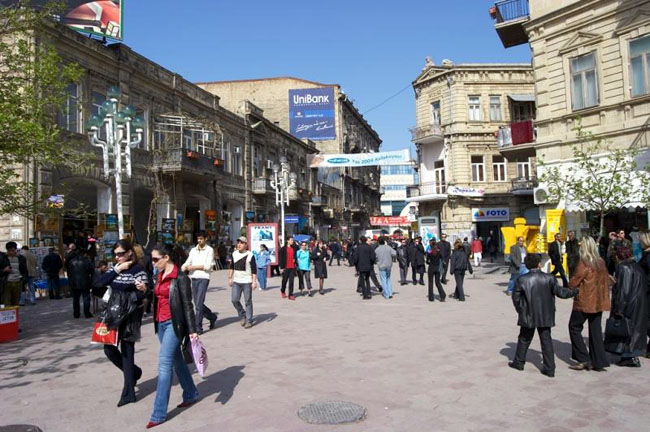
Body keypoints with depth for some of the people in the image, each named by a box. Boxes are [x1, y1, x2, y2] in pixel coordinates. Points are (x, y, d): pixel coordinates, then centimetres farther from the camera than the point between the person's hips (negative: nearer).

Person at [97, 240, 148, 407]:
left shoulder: (138, 270, -10)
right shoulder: (114, 268, 8)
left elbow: (141, 295, -13)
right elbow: (100, 283, -6)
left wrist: (142, 290, -35)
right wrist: (117, 269, -12)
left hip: (130, 316, -6)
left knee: (127, 351, -2)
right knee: (109, 349, 7)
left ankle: (128, 392, 9)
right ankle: (134, 372, 32)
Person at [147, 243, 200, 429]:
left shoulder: (180, 277, -13)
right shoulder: (161, 276, 11)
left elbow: (187, 305, -13)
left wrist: (192, 329, -15)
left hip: (174, 324, -8)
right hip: (161, 323, 8)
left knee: (164, 364, -9)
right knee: (176, 360, 17)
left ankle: (159, 413, -3)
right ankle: (191, 394, 34)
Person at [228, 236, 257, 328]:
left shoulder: (250, 255, -7)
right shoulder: (234, 254, 7)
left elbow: (254, 270, -7)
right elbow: (232, 266, 17)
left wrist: (254, 281, -12)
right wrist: (230, 278, 13)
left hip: (247, 282, -4)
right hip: (236, 281, 4)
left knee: (248, 302, 1)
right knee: (234, 300, -1)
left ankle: (249, 321, 11)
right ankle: (242, 315, 22)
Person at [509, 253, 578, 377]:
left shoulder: (522, 280, -10)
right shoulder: (549, 278, -7)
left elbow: (516, 297, -6)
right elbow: (560, 292, 0)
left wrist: (520, 309, 11)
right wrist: (575, 291, 17)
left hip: (528, 316, -1)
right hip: (545, 316, 1)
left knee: (524, 339, 15)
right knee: (546, 340, 9)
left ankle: (519, 362, 25)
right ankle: (549, 369, 10)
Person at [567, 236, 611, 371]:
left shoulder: (584, 263, -17)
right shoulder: (601, 262, 4)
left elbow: (574, 281, -15)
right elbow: (606, 280, 12)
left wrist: (569, 288, 5)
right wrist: (605, 296, 19)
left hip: (584, 302, -7)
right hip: (599, 302, 7)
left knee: (574, 328, 7)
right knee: (595, 331, 12)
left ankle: (583, 360, 6)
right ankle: (598, 362, 14)